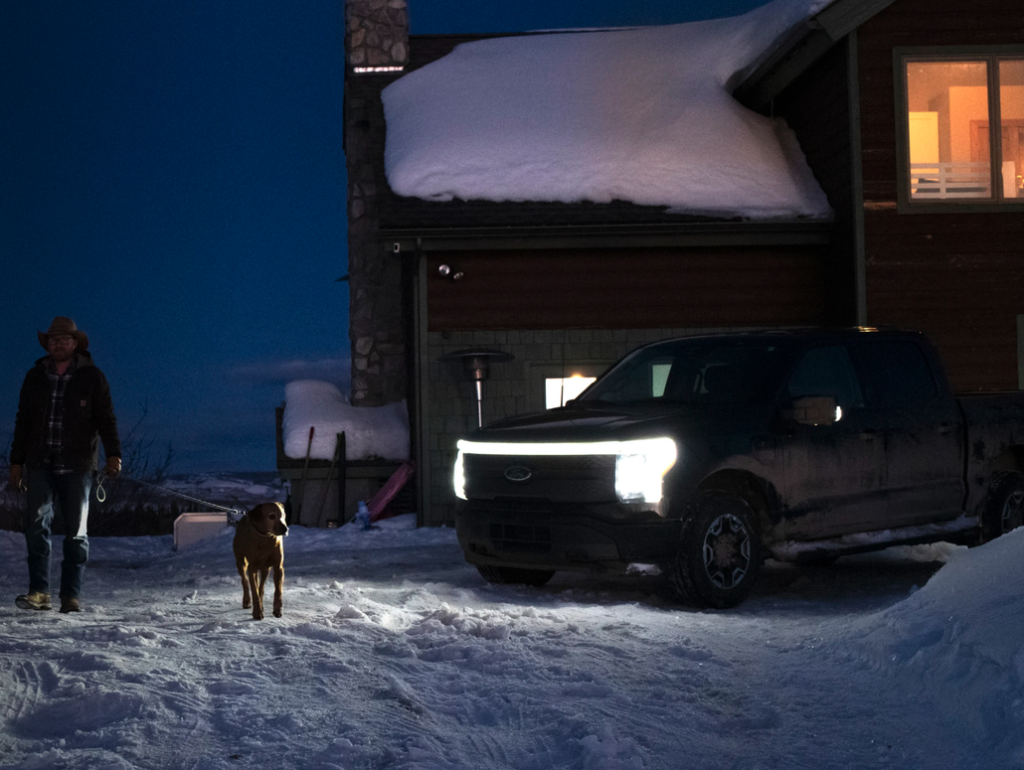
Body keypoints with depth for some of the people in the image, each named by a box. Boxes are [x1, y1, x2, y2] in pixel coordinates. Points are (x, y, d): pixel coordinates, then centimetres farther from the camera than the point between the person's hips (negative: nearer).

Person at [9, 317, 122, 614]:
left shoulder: (91, 377, 3)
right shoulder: (35, 377, 11)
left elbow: (106, 419, -1)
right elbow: (23, 422, 15)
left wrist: (113, 453, -15)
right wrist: (17, 461, 11)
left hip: (77, 466, -2)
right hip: (40, 465, 2)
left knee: (76, 532, 1)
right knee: (36, 524, -9)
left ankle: (71, 595, 6)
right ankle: (39, 591, -7)